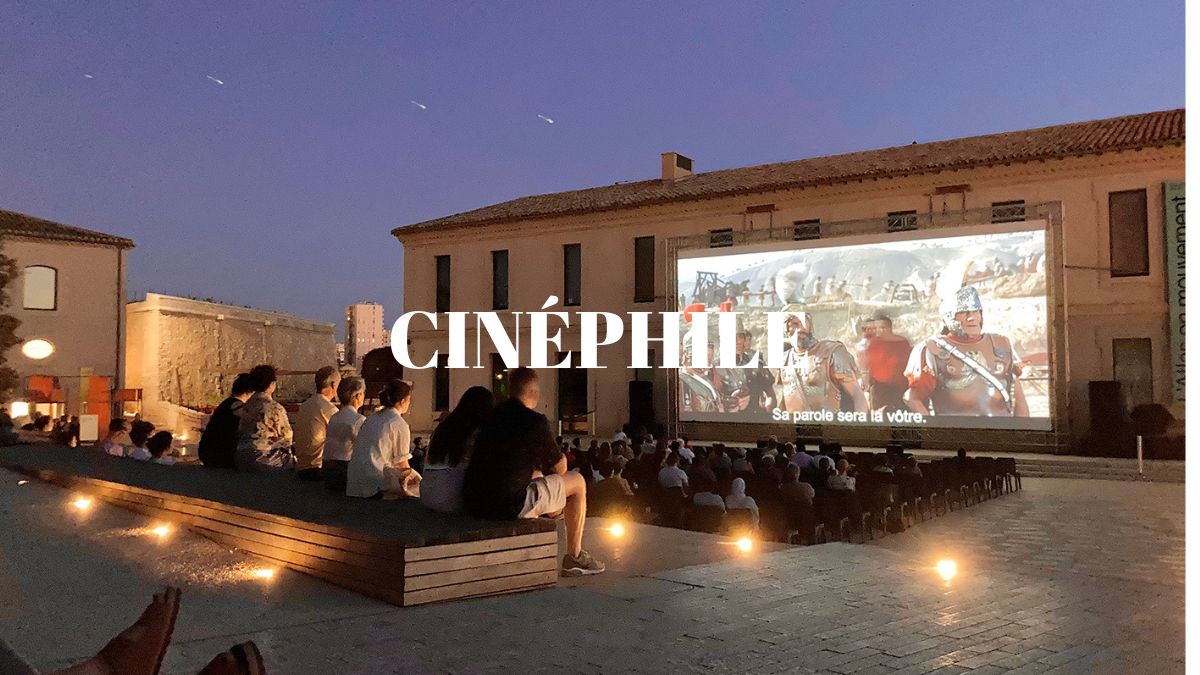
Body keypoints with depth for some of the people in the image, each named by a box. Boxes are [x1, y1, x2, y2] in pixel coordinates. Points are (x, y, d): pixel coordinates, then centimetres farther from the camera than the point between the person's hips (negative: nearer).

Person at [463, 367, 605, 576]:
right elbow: (560, 468, 1)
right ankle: (574, 557, 18)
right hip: (510, 506, -8)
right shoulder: (534, 421, -10)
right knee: (577, 482, 11)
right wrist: (561, 459, 23)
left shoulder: (494, 415, 12)